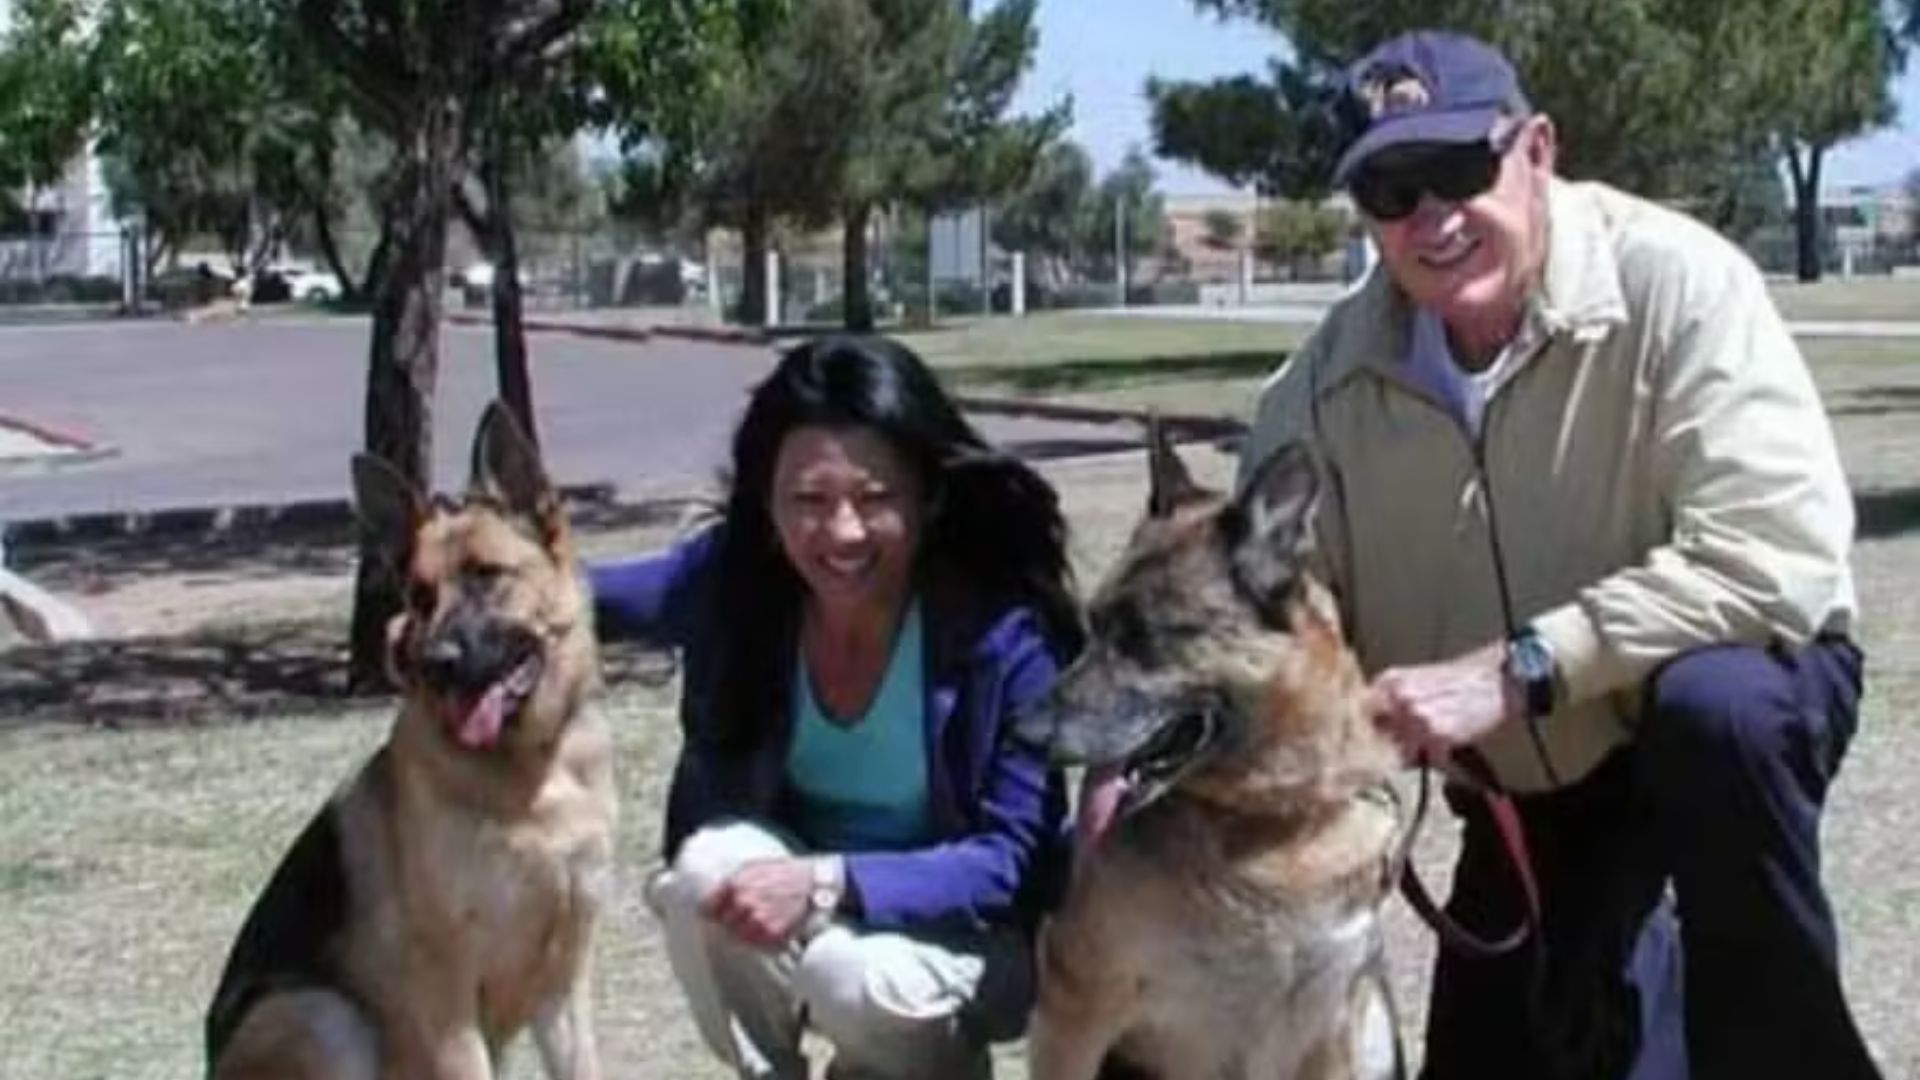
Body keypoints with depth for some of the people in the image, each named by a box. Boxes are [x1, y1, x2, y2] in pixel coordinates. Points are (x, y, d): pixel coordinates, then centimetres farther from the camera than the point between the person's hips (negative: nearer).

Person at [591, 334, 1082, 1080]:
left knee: (864, 981, -34)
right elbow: (588, 598, 2)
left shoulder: (1004, 632, -26)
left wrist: (829, 883, -37)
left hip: (971, 930, -3)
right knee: (710, 869, -28)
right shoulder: (733, 579, -16)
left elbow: (1014, 862, -23)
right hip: (803, 895, 3)